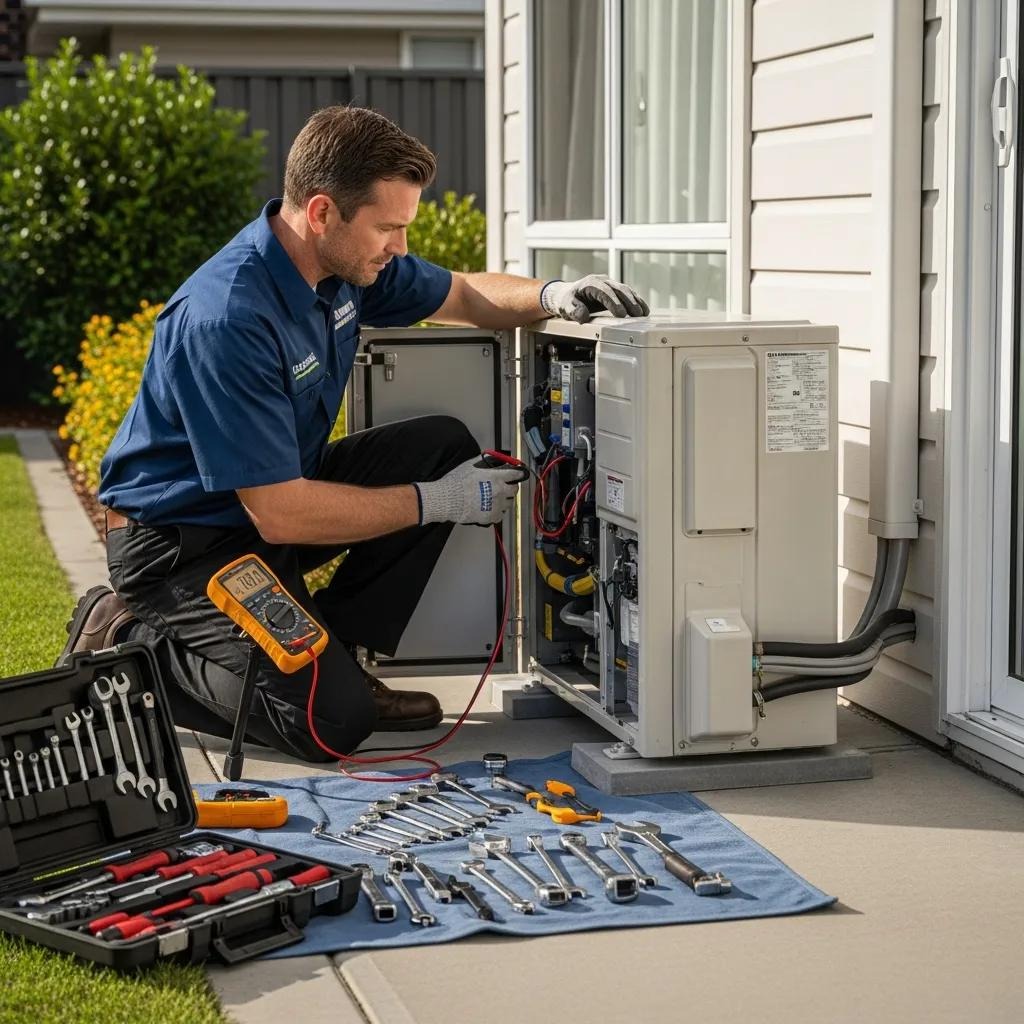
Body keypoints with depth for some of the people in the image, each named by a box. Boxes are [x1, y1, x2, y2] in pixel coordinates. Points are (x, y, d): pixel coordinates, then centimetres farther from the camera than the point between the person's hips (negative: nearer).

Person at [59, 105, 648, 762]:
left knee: (446, 445, -4)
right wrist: (437, 502, -21)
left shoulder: (347, 259, -4)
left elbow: (462, 295, 15)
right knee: (330, 720, -21)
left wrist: (551, 296, -7)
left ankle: (332, 655, 1)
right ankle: (130, 645, 0)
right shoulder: (226, 321, -31)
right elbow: (280, 515, -29)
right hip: (183, 541, -9)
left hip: (284, 494, 9)